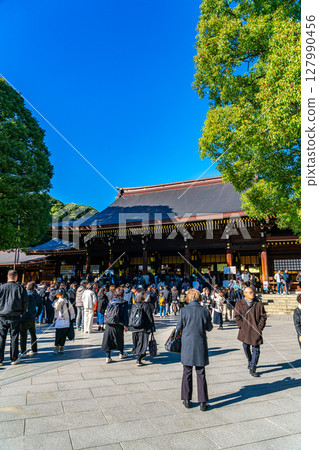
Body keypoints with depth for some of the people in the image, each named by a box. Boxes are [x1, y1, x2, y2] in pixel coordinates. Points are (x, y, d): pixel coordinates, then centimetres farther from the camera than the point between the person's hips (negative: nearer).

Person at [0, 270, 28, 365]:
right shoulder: (20, 288, -3)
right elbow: (25, 302, -2)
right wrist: (22, 312, 12)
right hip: (15, 317, -1)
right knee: (14, 337, 8)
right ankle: (14, 359, 15)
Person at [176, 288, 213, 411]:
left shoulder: (184, 311, -11)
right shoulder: (205, 311, -7)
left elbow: (179, 327, -4)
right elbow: (209, 328, 3)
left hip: (187, 346, -1)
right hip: (200, 346, 1)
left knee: (187, 373, 13)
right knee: (201, 374, 11)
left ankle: (187, 400, 22)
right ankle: (203, 402, 15)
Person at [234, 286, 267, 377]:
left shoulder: (258, 304, 0)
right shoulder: (239, 303, 0)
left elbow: (263, 316, 4)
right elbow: (237, 316, 0)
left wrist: (260, 327, -4)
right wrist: (241, 326, -7)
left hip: (256, 330, -1)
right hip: (244, 330, 1)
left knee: (256, 349, -3)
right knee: (246, 347, 17)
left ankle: (252, 369, 5)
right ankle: (250, 361, 44)